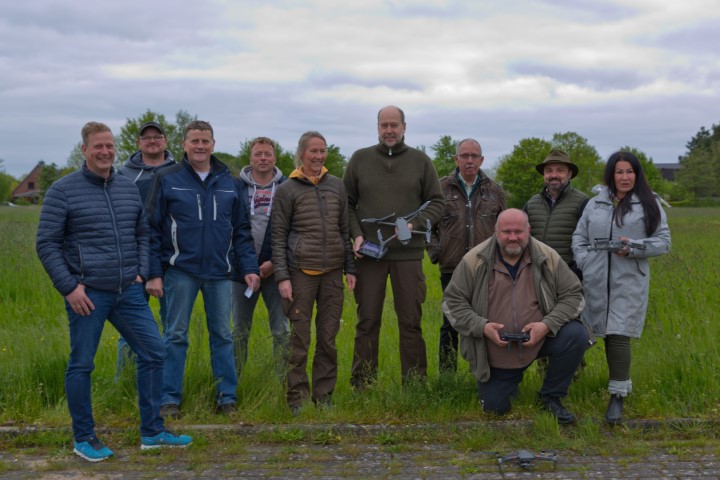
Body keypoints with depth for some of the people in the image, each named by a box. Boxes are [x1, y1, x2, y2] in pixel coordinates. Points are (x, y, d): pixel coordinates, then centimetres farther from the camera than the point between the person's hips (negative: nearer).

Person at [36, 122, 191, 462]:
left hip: (128, 292, 5)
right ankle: (84, 438, 19)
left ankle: (152, 431, 16)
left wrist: (141, 273, 9)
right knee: (81, 366, 3)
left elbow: (142, 234, 21)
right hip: (87, 294, -5)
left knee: (153, 353, 4)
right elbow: (46, 245, -4)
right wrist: (69, 287, -10)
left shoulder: (129, 188, 11)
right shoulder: (63, 191, -4)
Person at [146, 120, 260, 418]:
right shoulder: (168, 180, 0)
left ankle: (227, 396, 16)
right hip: (180, 271, -2)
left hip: (219, 272, 3)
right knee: (176, 336, 3)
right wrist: (154, 273, -7)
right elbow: (153, 229, -1)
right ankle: (170, 399, 11)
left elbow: (241, 229, 11)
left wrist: (249, 267, 1)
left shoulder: (228, 182, 9)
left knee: (222, 335, 7)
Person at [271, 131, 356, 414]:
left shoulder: (336, 186, 13)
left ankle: (324, 395, 16)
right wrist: (282, 276, -7)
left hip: (332, 272, 4)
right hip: (301, 271, -3)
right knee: (299, 338, -2)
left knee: (328, 337, 7)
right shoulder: (287, 190, 2)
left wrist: (350, 268, 10)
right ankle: (297, 397, 7)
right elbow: (278, 237, 0)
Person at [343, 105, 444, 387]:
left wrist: (415, 225, -10)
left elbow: (436, 203, 7)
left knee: (410, 321, 4)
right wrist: (356, 234, -5)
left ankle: (415, 383, 13)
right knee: (367, 321, 5)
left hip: (409, 253, 0)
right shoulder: (360, 159, 8)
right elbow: (347, 203, 10)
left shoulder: (420, 161, 7)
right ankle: (362, 385, 13)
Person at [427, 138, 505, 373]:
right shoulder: (441, 188, 3)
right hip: (452, 268, -1)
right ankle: (446, 376, 11)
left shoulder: (494, 191, 9)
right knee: (451, 323, 2)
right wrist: (434, 250, 0)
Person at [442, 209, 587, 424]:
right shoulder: (474, 261, -12)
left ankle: (550, 397, -2)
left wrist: (547, 324, -20)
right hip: (495, 353, 0)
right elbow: (452, 302, -7)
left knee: (576, 335, -25)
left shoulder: (548, 258, -9)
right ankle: (512, 379, 38)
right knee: (495, 408, 0)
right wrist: (482, 326, -21)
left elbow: (573, 295, -4)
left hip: (539, 339, 1)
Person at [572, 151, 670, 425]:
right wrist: (585, 262, -1)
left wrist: (633, 248, -14)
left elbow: (663, 242, 2)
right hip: (597, 281, 3)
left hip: (629, 281, -3)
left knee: (619, 335, -11)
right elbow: (579, 236, 16)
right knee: (607, 335, 7)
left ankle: (617, 397, -7)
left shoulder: (649, 204, 5)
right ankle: (621, 384, 22)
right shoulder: (595, 204, 12)